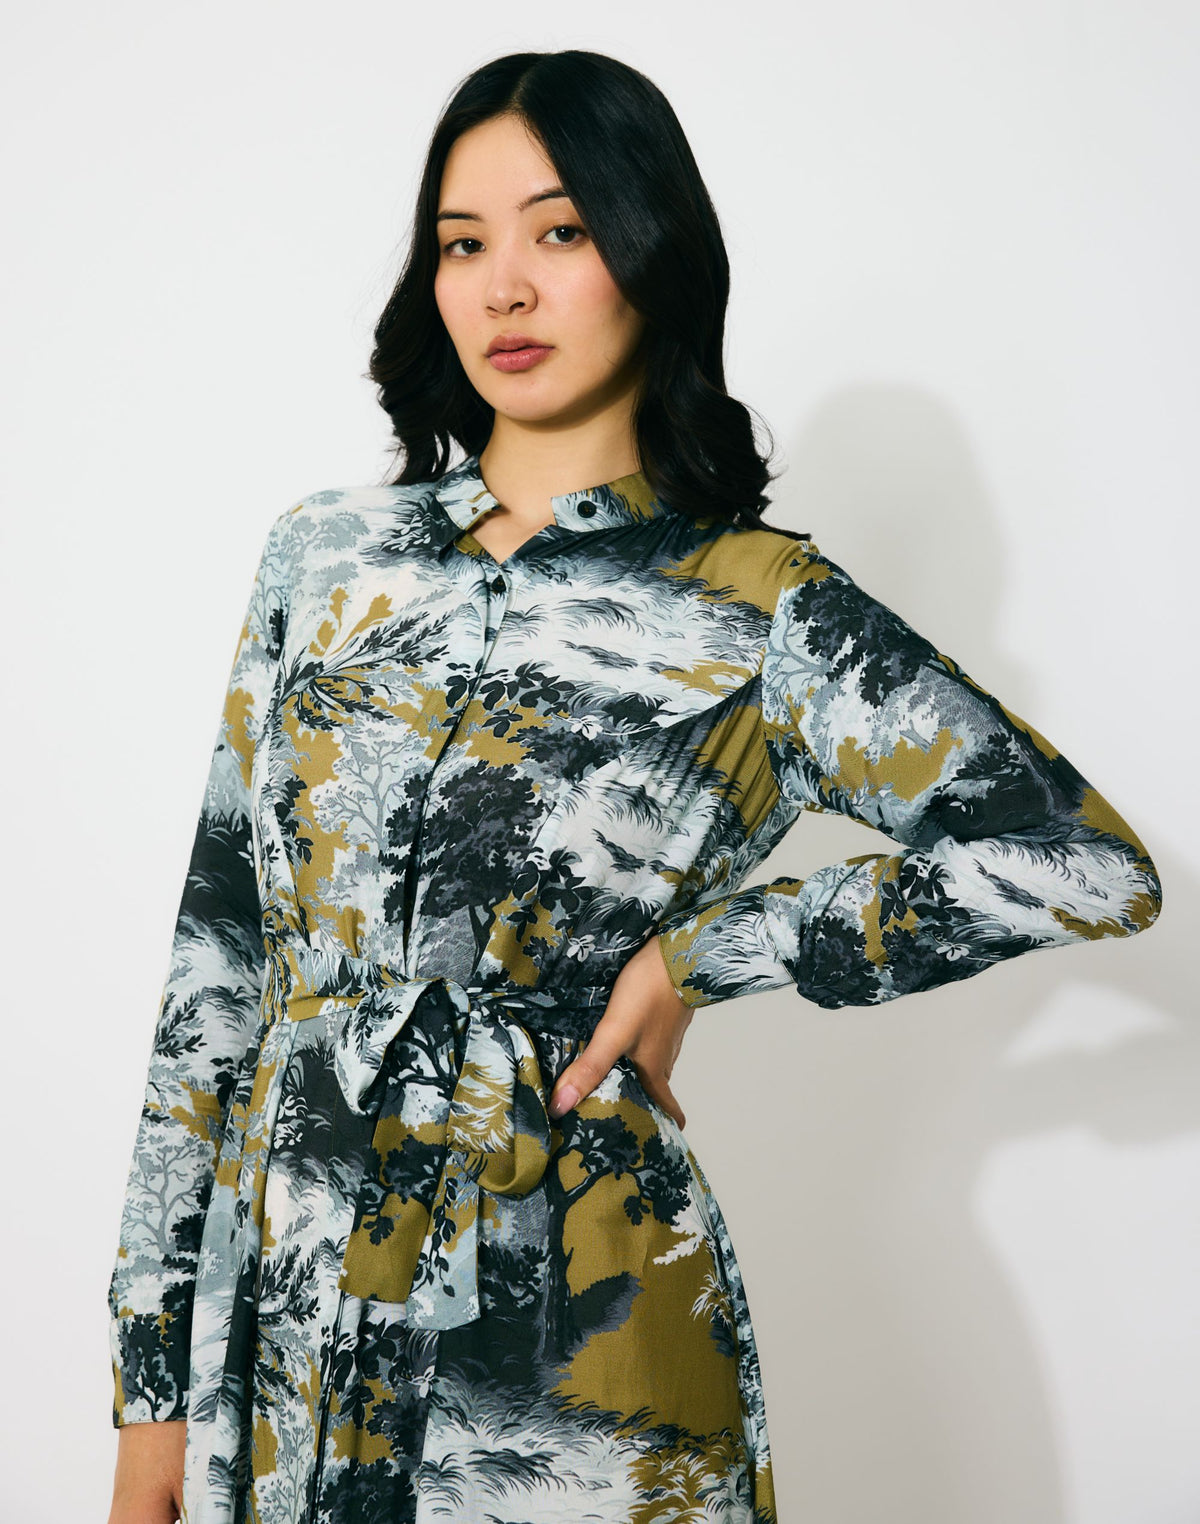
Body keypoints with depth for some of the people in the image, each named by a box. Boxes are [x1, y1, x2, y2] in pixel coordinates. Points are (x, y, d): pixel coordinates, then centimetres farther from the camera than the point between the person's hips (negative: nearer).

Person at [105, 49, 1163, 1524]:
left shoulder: (766, 612, -6)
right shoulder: (328, 553, 3)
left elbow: (1092, 864, -14)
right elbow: (217, 955, 4)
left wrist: (701, 957, -13)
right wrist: (153, 1372, 3)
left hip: (567, 1350, -3)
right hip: (272, 1314, 3)